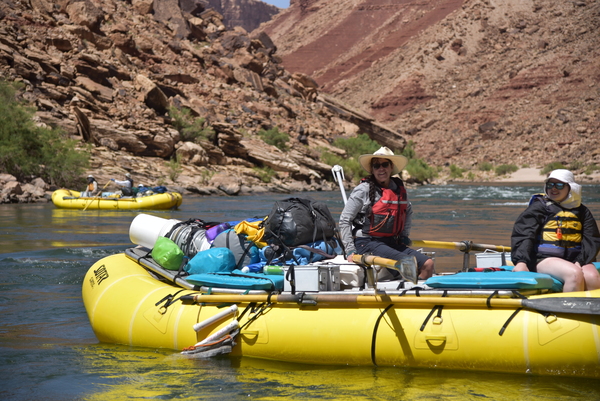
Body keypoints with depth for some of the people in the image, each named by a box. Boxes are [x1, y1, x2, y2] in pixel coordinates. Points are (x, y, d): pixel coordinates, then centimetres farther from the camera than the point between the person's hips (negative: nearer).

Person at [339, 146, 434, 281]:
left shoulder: (399, 189, 11)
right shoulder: (364, 189, -5)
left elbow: (408, 211, 33)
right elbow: (344, 220, -4)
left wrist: (405, 235, 21)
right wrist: (350, 251, -9)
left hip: (392, 243, 6)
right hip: (367, 243, -6)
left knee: (427, 264, -13)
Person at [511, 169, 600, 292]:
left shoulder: (582, 211, 18)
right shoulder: (539, 207, 7)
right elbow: (522, 235, -2)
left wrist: (580, 261, -8)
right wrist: (521, 261, -19)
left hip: (575, 259, 4)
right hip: (545, 259, -4)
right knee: (575, 274, -31)